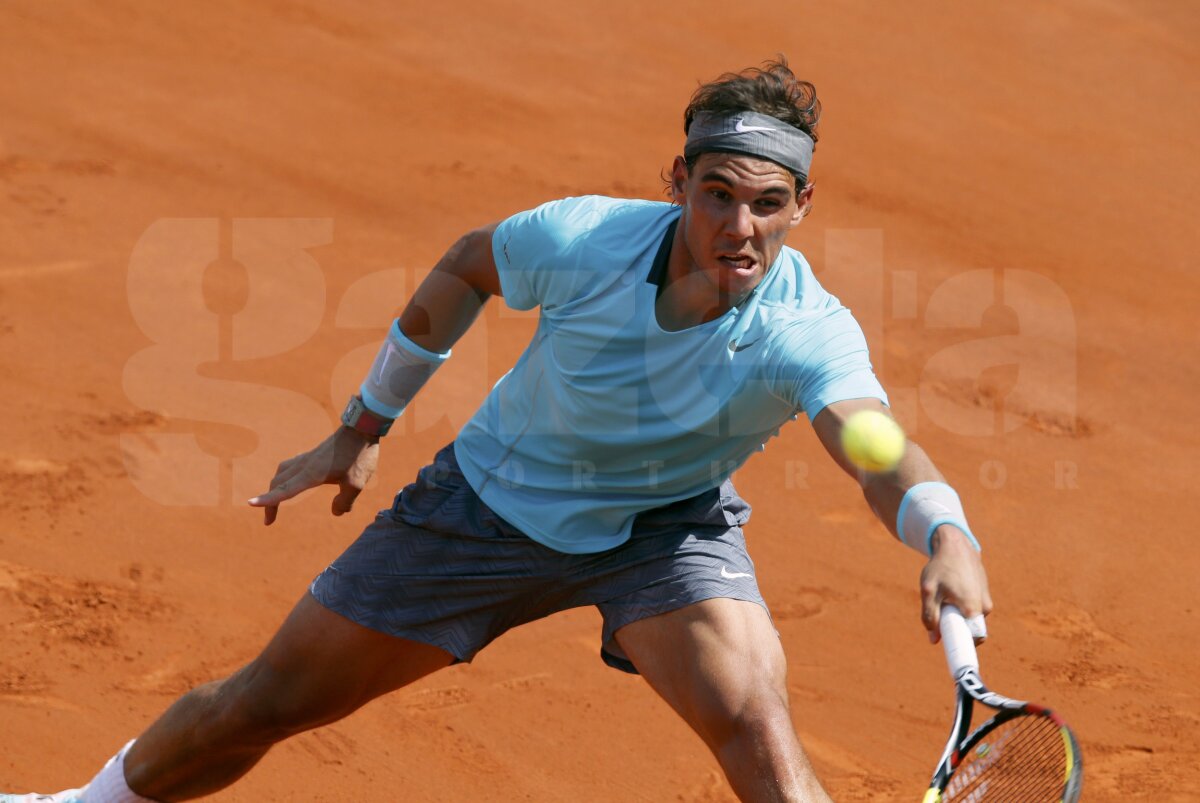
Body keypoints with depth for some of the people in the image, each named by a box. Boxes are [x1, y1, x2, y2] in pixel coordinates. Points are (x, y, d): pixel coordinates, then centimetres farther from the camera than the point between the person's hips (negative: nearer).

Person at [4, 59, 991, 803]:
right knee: (263, 703, 9)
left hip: (663, 530, -1)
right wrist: (362, 430, 4)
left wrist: (946, 536, -73)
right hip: (492, 498, 1)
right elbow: (464, 268, -5)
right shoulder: (582, 239, -27)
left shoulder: (807, 333, -32)